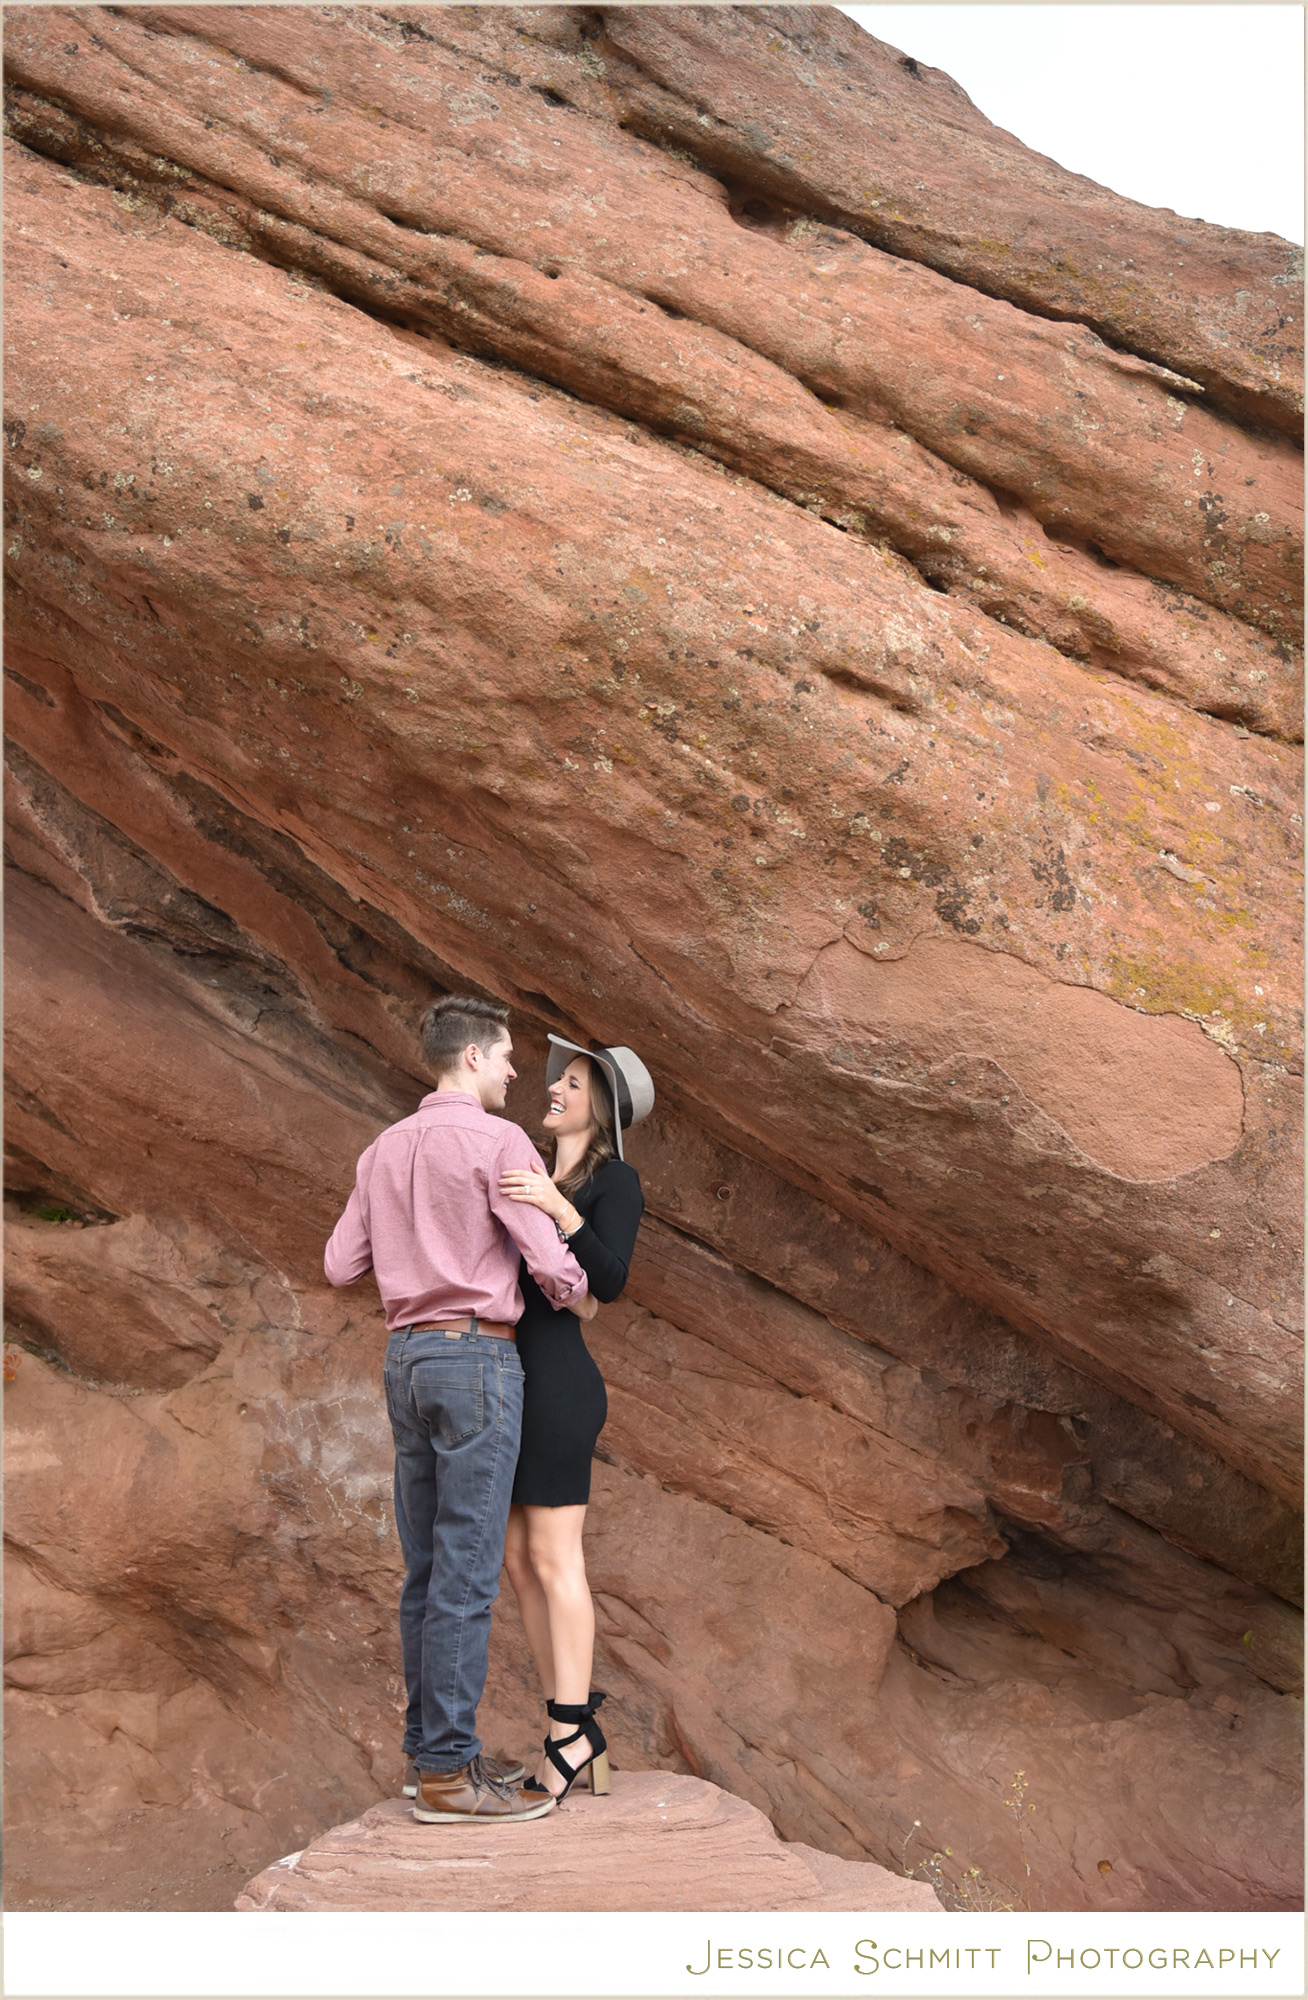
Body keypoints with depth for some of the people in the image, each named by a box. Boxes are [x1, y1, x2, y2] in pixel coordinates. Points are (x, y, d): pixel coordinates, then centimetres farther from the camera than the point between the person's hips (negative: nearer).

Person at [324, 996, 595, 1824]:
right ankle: (450, 1770, -5)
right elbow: (550, 1261, -13)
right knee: (466, 1571, -6)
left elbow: (342, 1264, 15)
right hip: (477, 1356, -8)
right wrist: (581, 1302, 8)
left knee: (428, 1569, 12)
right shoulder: (499, 1142, -9)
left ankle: (431, 1749, 17)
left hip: (407, 1357, 8)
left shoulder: (385, 1150, 14)